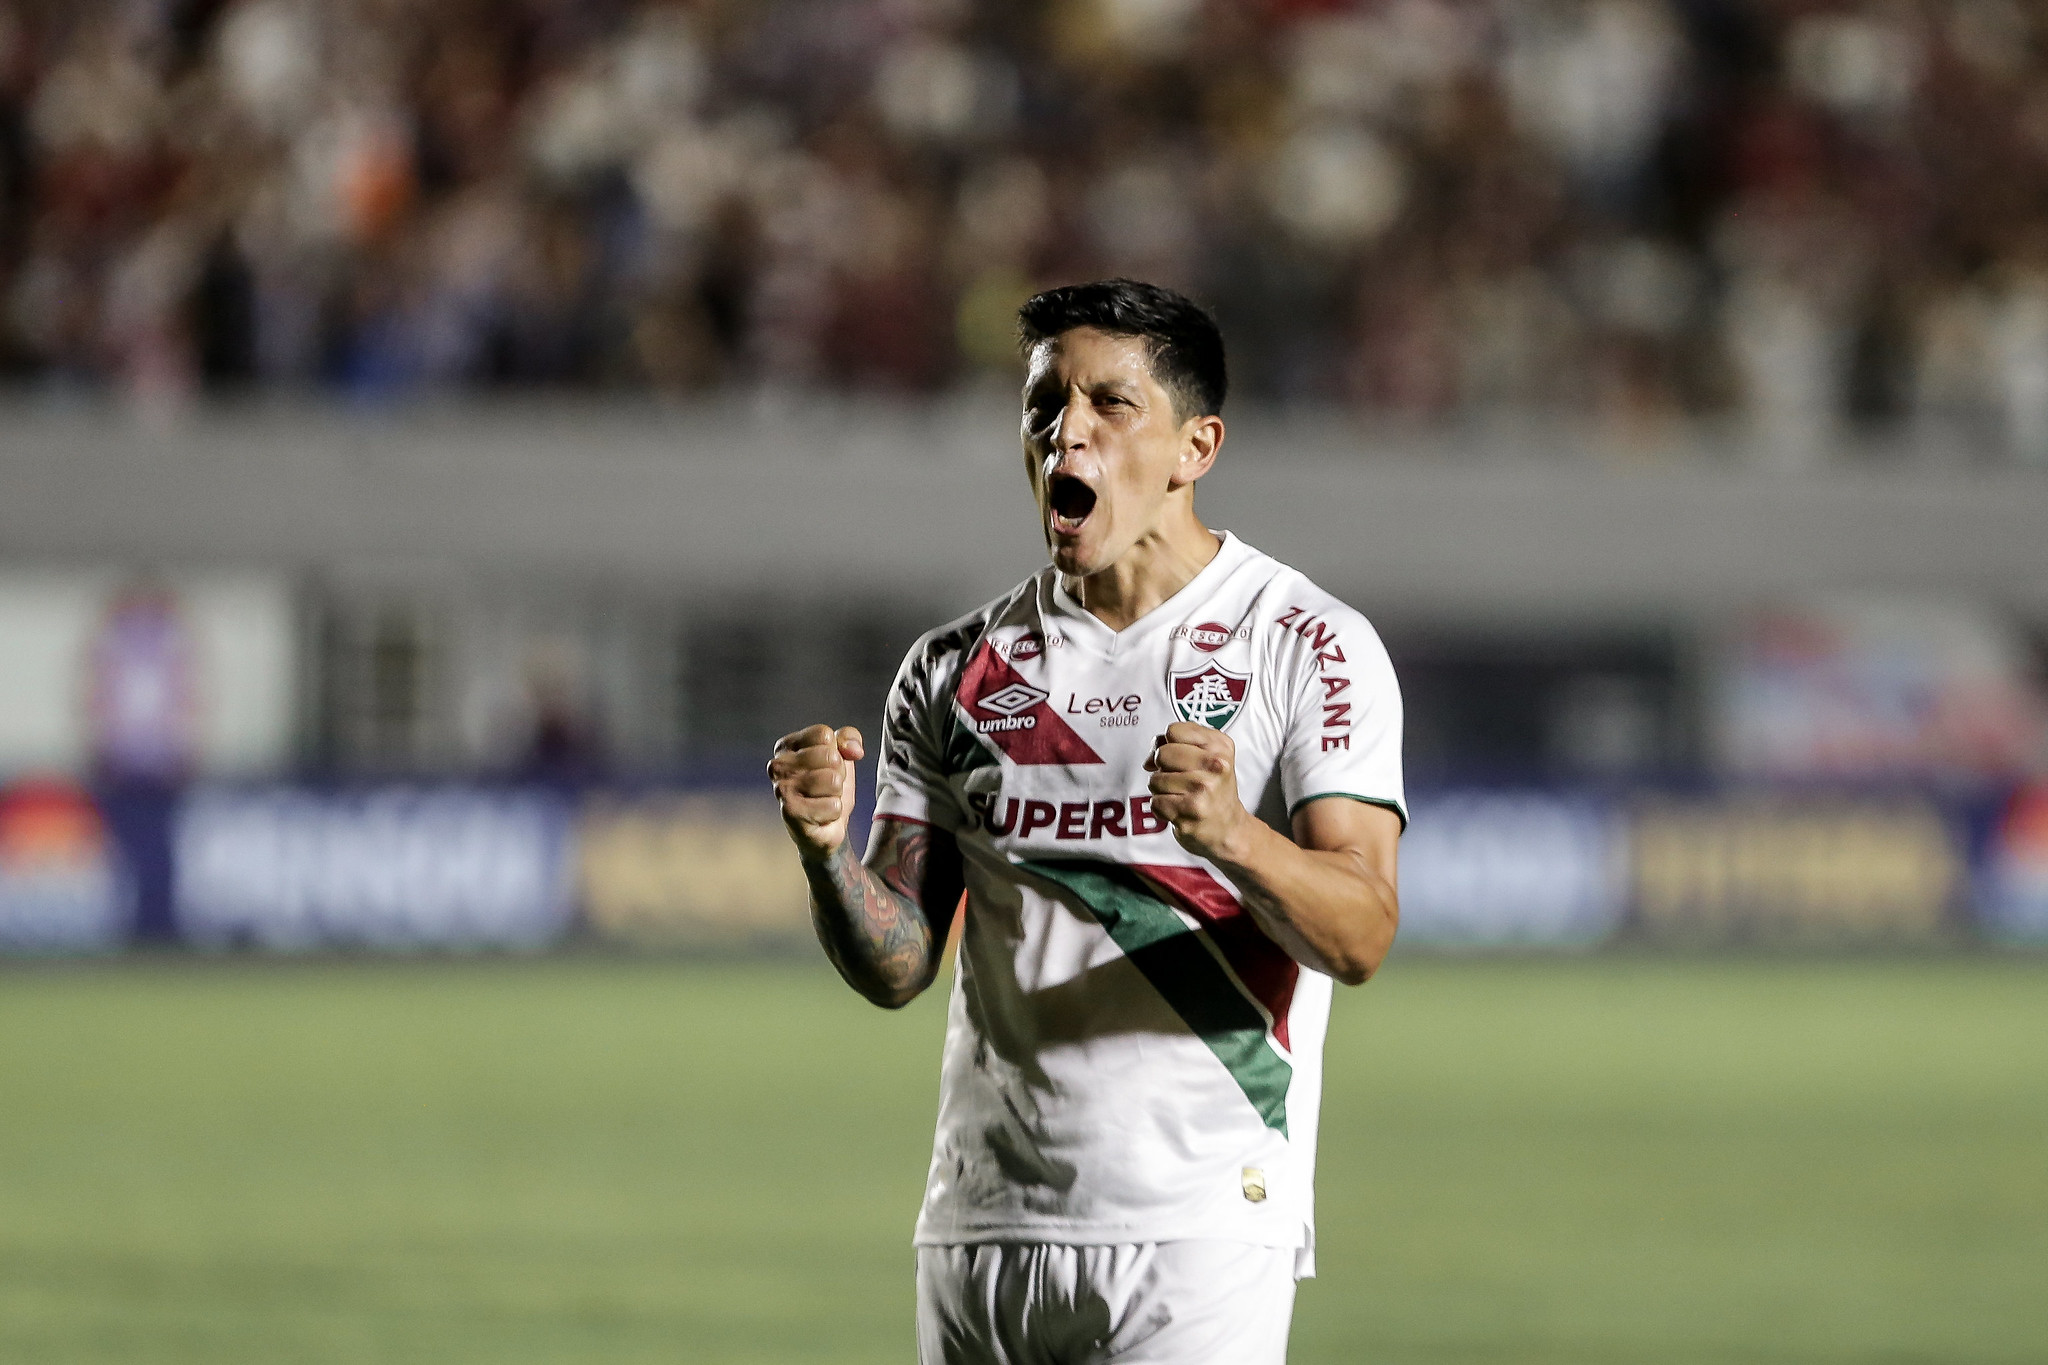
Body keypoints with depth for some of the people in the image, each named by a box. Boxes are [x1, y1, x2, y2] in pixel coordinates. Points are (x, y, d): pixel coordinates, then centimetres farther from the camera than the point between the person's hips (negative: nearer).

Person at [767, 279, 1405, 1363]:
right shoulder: (957, 668, 11)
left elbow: (1359, 937, -13)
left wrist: (1233, 836, -33)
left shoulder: (1308, 646, -1)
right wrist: (827, 853, -12)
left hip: (1200, 1229, -4)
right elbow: (896, 968, 9)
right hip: (982, 1229, 4)